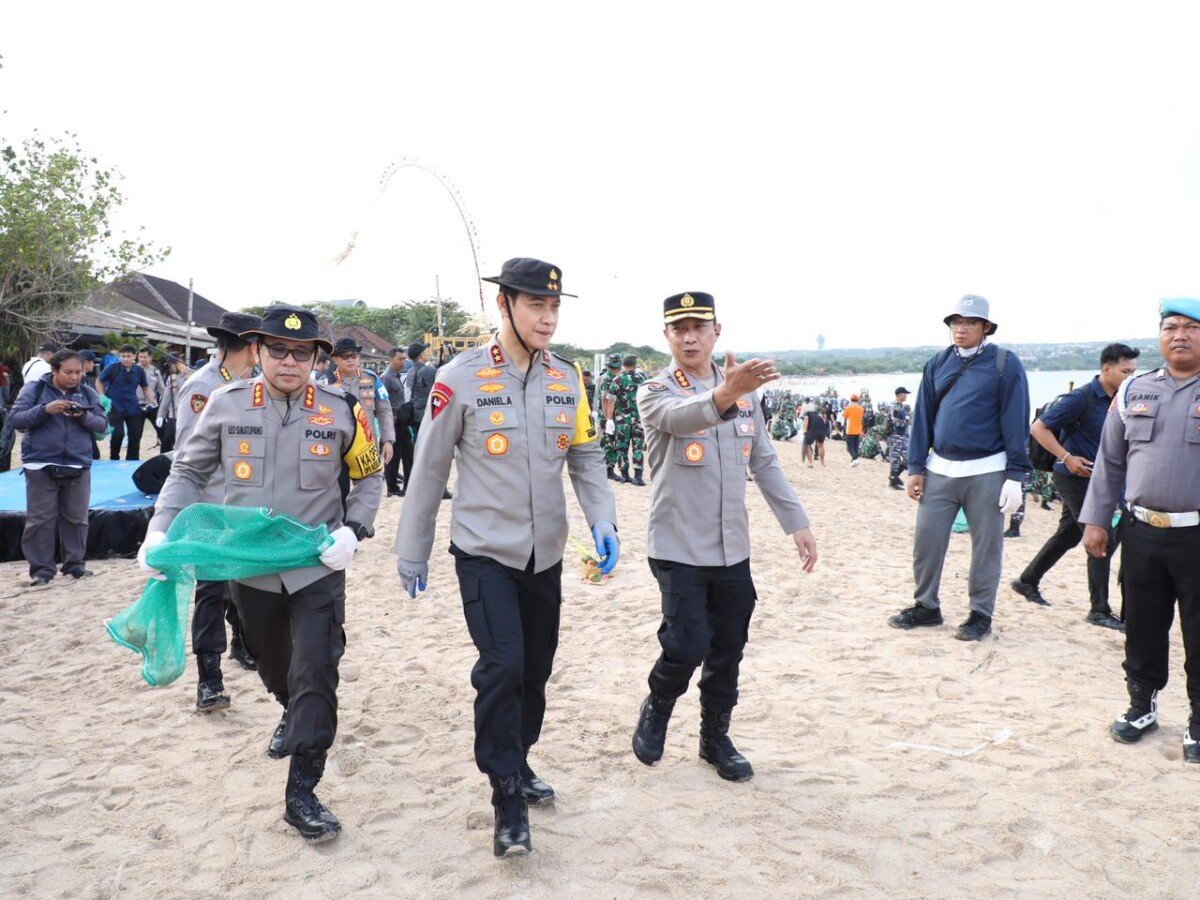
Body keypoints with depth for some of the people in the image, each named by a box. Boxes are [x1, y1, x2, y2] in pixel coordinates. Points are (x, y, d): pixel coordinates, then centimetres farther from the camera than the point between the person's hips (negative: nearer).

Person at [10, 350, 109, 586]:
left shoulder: (87, 393, 8)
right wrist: (45, 409, -20)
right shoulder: (34, 389, 0)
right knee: (40, 519, 0)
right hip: (41, 465, -3)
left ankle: (74, 564, 19)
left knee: (76, 518, 8)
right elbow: (16, 418, -7)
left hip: (78, 466, 3)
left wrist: (84, 416, -15)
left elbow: (102, 423, 5)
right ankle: (41, 569, 7)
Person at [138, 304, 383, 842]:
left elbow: (370, 477, 6)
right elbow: (188, 473, 5)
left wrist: (352, 530, -9)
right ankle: (293, 715, 56)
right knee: (270, 663, 22)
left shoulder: (341, 411, -7)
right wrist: (160, 531, -9)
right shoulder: (226, 405, -5)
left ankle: (302, 795, 3)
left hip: (318, 568, -2)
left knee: (315, 673, -8)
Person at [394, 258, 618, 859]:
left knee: (536, 669, 14)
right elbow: (428, 470, -4)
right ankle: (507, 799, 3)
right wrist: (411, 553, 1)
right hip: (484, 552, -4)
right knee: (503, 665, -13)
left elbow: (586, 457, 7)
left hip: (545, 554, 5)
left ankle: (518, 762, 37)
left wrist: (602, 520, -11)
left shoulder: (568, 379, 1)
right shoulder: (460, 378, -11)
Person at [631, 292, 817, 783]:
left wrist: (797, 523, 5)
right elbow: (679, 417, -34)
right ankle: (656, 710, 21)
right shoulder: (655, 392, -9)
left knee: (728, 651, 11)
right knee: (687, 646, -9)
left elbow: (765, 463, 11)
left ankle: (716, 739, 29)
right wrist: (722, 396, -54)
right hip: (678, 549, -5)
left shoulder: (744, 391, 8)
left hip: (732, 550, 5)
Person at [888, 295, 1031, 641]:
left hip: (986, 472, -4)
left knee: (987, 546, 5)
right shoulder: (938, 363, 9)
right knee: (926, 539, 5)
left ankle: (981, 614, 18)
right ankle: (926, 606, 20)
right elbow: (923, 418, 10)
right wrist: (916, 467, 5)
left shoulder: (1005, 364, -3)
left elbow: (1016, 423, -5)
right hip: (939, 470, 4)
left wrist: (1015, 476, -9)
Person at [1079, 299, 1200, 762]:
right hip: (1141, 532, 3)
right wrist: (1096, 519, 9)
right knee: (1142, 627, 13)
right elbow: (1110, 462, 13)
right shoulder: (1133, 393, 9)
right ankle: (1142, 705, 29)